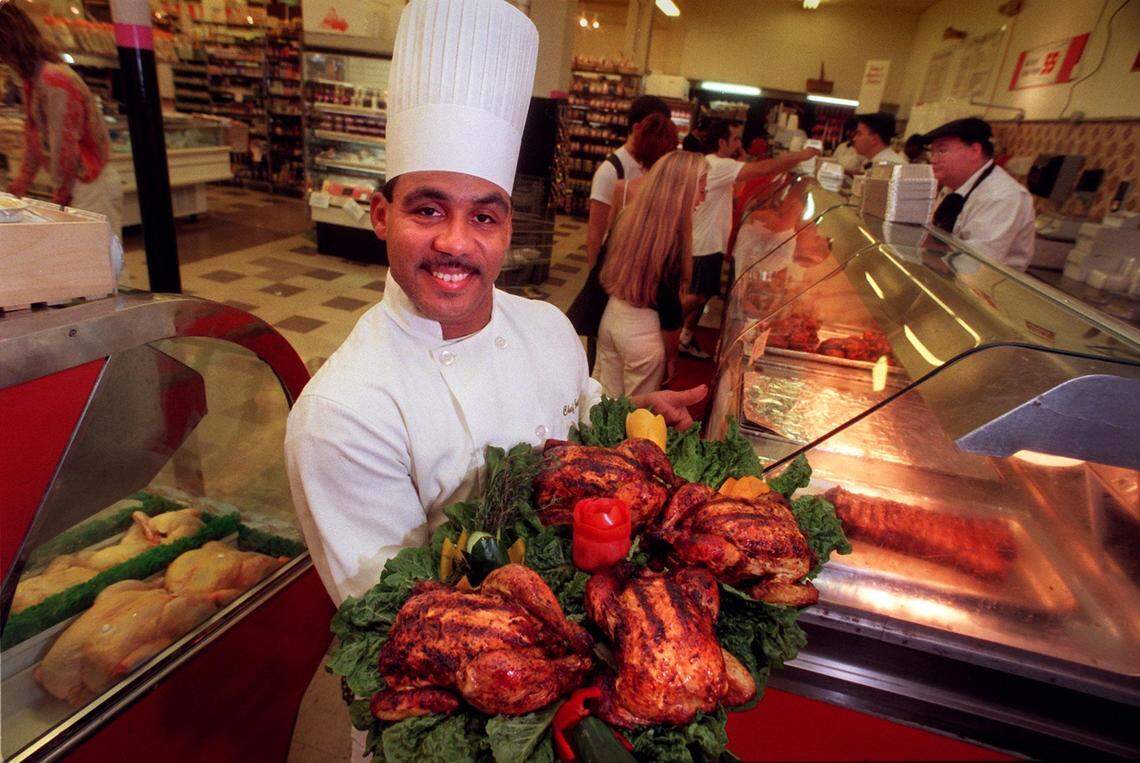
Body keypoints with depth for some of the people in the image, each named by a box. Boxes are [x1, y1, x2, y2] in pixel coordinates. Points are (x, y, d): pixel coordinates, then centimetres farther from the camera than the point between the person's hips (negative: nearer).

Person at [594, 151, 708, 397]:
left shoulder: (628, 216, -4)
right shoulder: (673, 238, -23)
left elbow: (602, 264, 5)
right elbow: (669, 303, -17)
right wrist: (670, 356, -3)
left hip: (611, 316, 6)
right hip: (643, 329, -6)